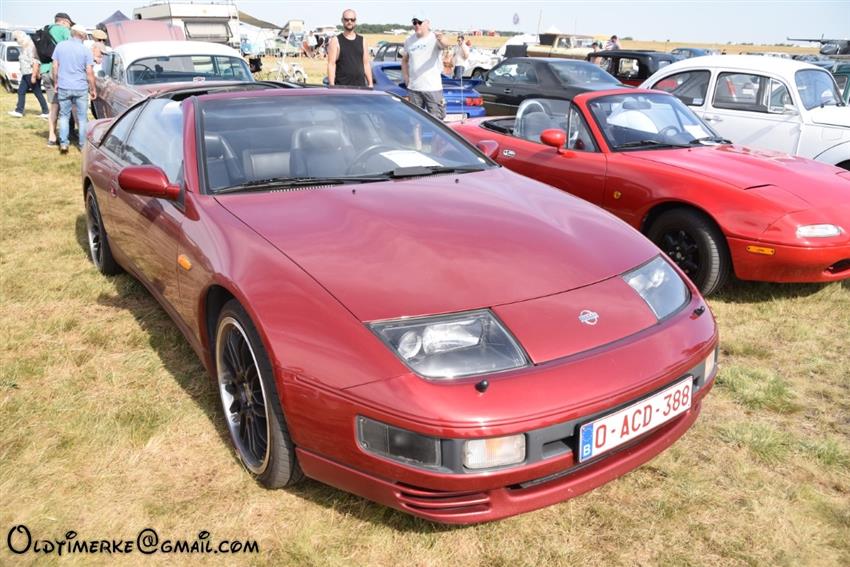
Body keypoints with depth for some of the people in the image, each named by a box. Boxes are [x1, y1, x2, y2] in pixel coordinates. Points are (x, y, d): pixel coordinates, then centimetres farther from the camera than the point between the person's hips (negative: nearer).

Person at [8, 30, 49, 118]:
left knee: (38, 93, -3)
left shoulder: (31, 47, -17)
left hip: (32, 74, -10)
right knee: (21, 91, 8)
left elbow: (35, 62, -21)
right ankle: (19, 111, 10)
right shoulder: (24, 47, 12)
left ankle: (46, 112, 6)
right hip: (26, 74, 10)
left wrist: (34, 76, -23)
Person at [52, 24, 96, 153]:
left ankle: (63, 143, 5)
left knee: (64, 115, 11)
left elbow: (55, 67, 4)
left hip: (63, 88, 2)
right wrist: (93, 89, 3)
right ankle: (83, 145, 12)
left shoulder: (60, 46, 2)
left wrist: (56, 83, 16)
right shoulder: (85, 50, -6)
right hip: (81, 89, -2)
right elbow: (89, 72, -7)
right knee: (82, 117, 8)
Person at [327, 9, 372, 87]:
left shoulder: (362, 40, 14)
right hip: (341, 87, -4)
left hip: (361, 86, 4)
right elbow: (331, 64, -4)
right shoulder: (335, 41, 2)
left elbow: (366, 64, 14)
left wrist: (370, 84, 7)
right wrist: (332, 86, -14)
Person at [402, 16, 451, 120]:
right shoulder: (409, 41, 10)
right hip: (413, 88, 5)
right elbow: (404, 60, 23)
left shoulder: (435, 38, -7)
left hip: (433, 88, -4)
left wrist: (442, 41, -55)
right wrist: (405, 76, 8)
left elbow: (445, 45, -30)